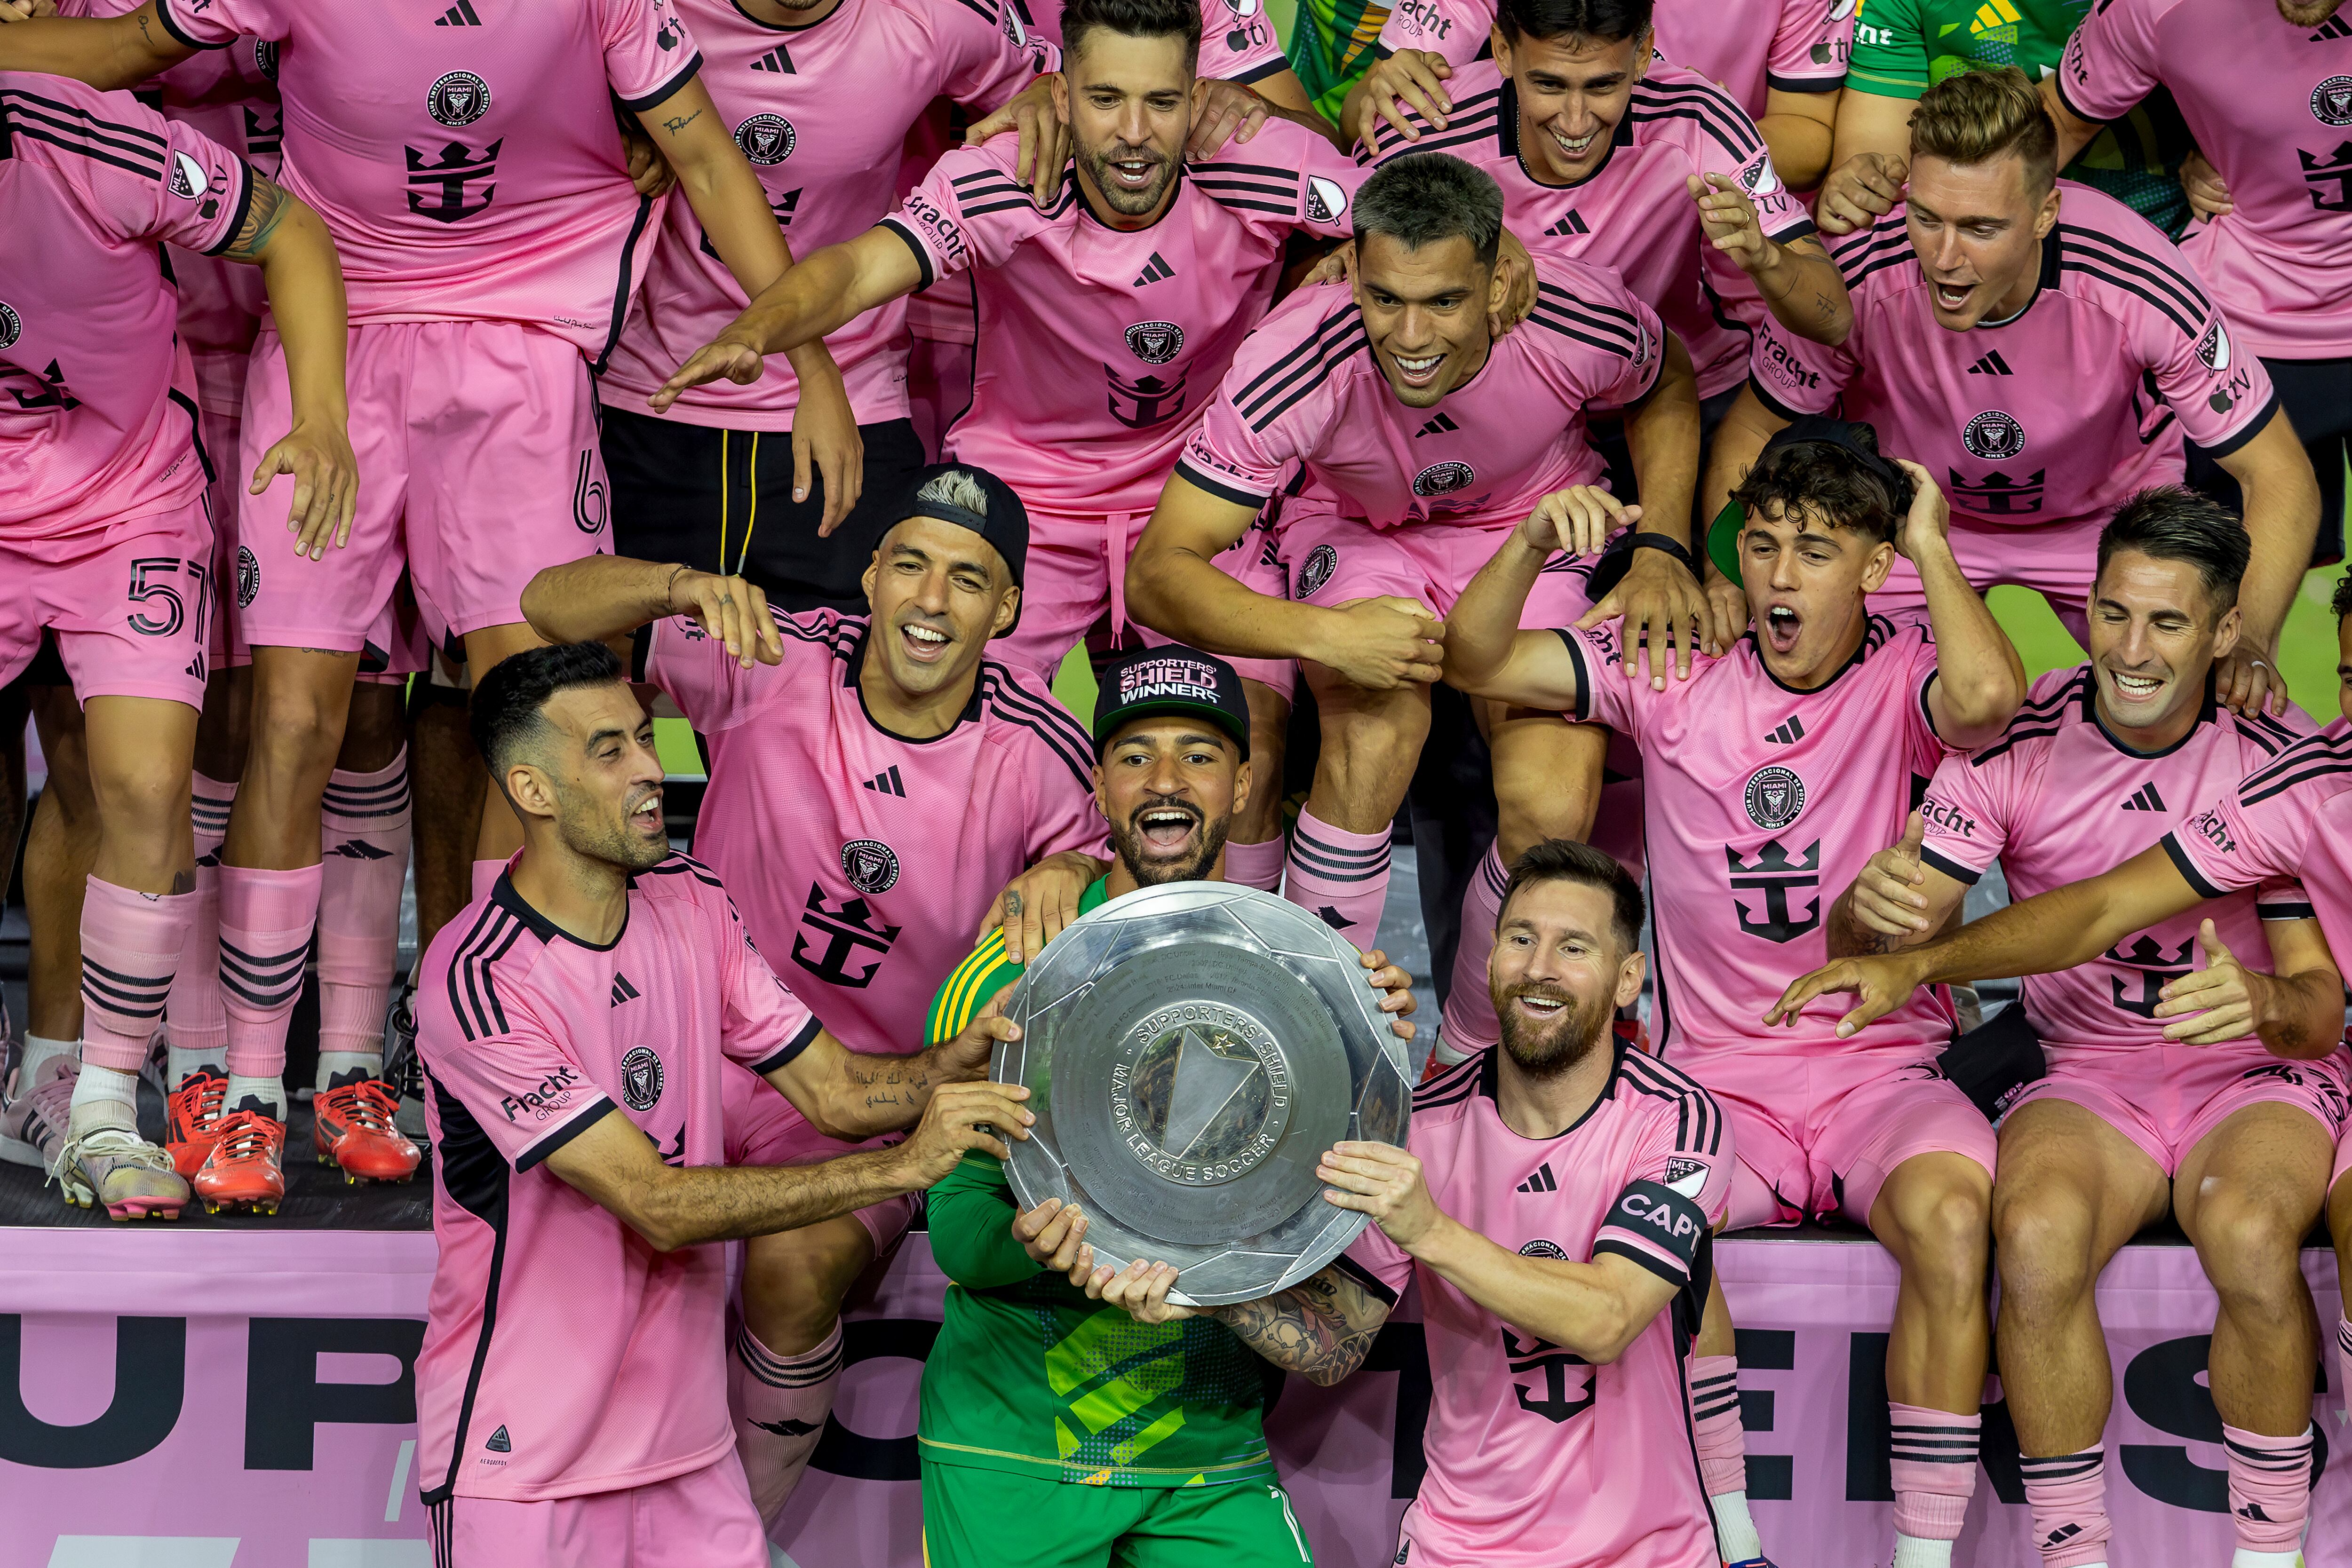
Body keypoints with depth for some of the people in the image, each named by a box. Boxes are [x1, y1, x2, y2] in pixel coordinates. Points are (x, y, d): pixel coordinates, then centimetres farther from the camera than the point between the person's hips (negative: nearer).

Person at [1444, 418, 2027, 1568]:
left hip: (1883, 1072, -1)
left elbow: (1987, 697, -27)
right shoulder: (1677, 675, 5)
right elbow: (1473, 661, 2)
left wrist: (1931, 545, -12)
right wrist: (1534, 542, -16)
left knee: (1948, 1208, -34)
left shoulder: (1906, 677, -1)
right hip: (1715, 1075, 1)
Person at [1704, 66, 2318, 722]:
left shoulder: (2142, 291, -35)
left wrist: (2248, 643, -41)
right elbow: (1751, 431, -13)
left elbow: (2280, 476, -25)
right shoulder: (1856, 279, -33)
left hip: (2110, 512, 0)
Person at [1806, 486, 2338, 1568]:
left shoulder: (2283, 761, -9)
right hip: (2087, 1074, 1)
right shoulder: (2017, 746, -7)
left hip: (2260, 1076, -1)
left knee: (2248, 1233, -35)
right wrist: (1874, 907, -34)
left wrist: (2265, 1006, -36)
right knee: (2036, 1231, -33)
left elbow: (2320, 1003, -11)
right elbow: (1859, 949, -8)